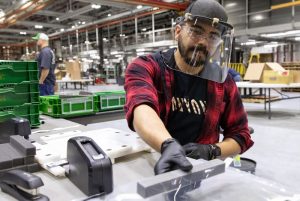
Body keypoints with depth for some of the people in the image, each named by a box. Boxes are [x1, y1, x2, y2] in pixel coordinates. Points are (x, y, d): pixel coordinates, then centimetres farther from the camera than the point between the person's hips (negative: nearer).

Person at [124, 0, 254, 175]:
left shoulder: (224, 82, 0)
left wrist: (212, 150, -14)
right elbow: (141, 108, -30)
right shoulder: (145, 67, -10)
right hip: (153, 166, -2)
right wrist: (169, 145, -48)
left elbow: (241, 135, 4)